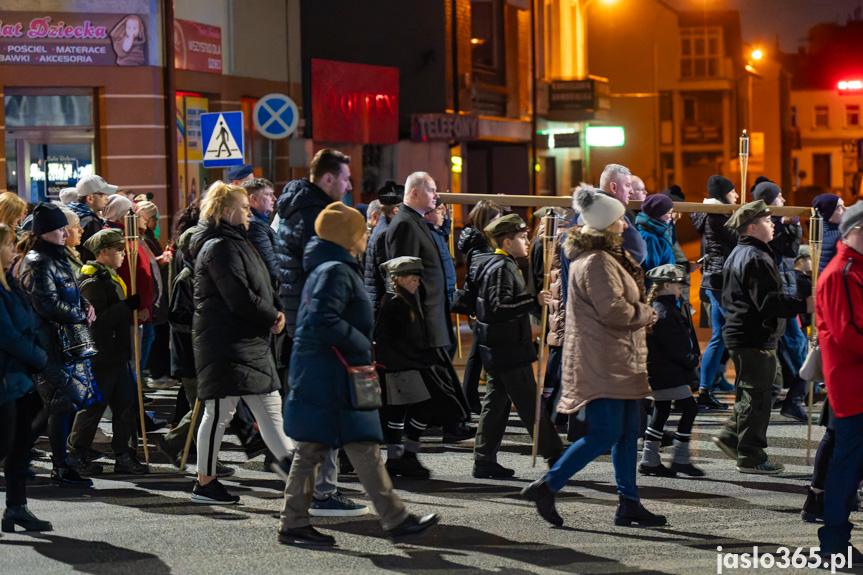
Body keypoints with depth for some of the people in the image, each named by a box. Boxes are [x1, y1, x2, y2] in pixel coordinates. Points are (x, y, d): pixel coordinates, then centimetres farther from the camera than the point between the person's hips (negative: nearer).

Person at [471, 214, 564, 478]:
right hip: (510, 349, -11)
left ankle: (484, 459, 12)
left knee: (497, 402, 11)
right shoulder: (502, 268, -16)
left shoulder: (502, 265, 16)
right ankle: (554, 454, 1)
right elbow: (500, 305, -27)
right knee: (530, 404, -4)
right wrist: (535, 301, -30)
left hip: (496, 348, 11)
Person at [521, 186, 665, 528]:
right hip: (602, 362, -11)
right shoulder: (596, 263, -18)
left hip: (618, 361, 11)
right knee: (605, 434, -10)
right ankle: (546, 487, -6)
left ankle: (629, 503, 15)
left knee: (628, 431, 11)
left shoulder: (606, 257, 17)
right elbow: (614, 311, -22)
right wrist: (647, 314, -6)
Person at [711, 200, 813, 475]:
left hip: (738, 332, 11)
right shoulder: (755, 258, -17)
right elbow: (769, 301, -24)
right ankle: (750, 458, 1)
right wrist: (804, 306, -21)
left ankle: (731, 436, 19)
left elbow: (728, 298, 25)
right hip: (755, 338, -11)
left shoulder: (738, 254, 17)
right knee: (757, 395, -4)